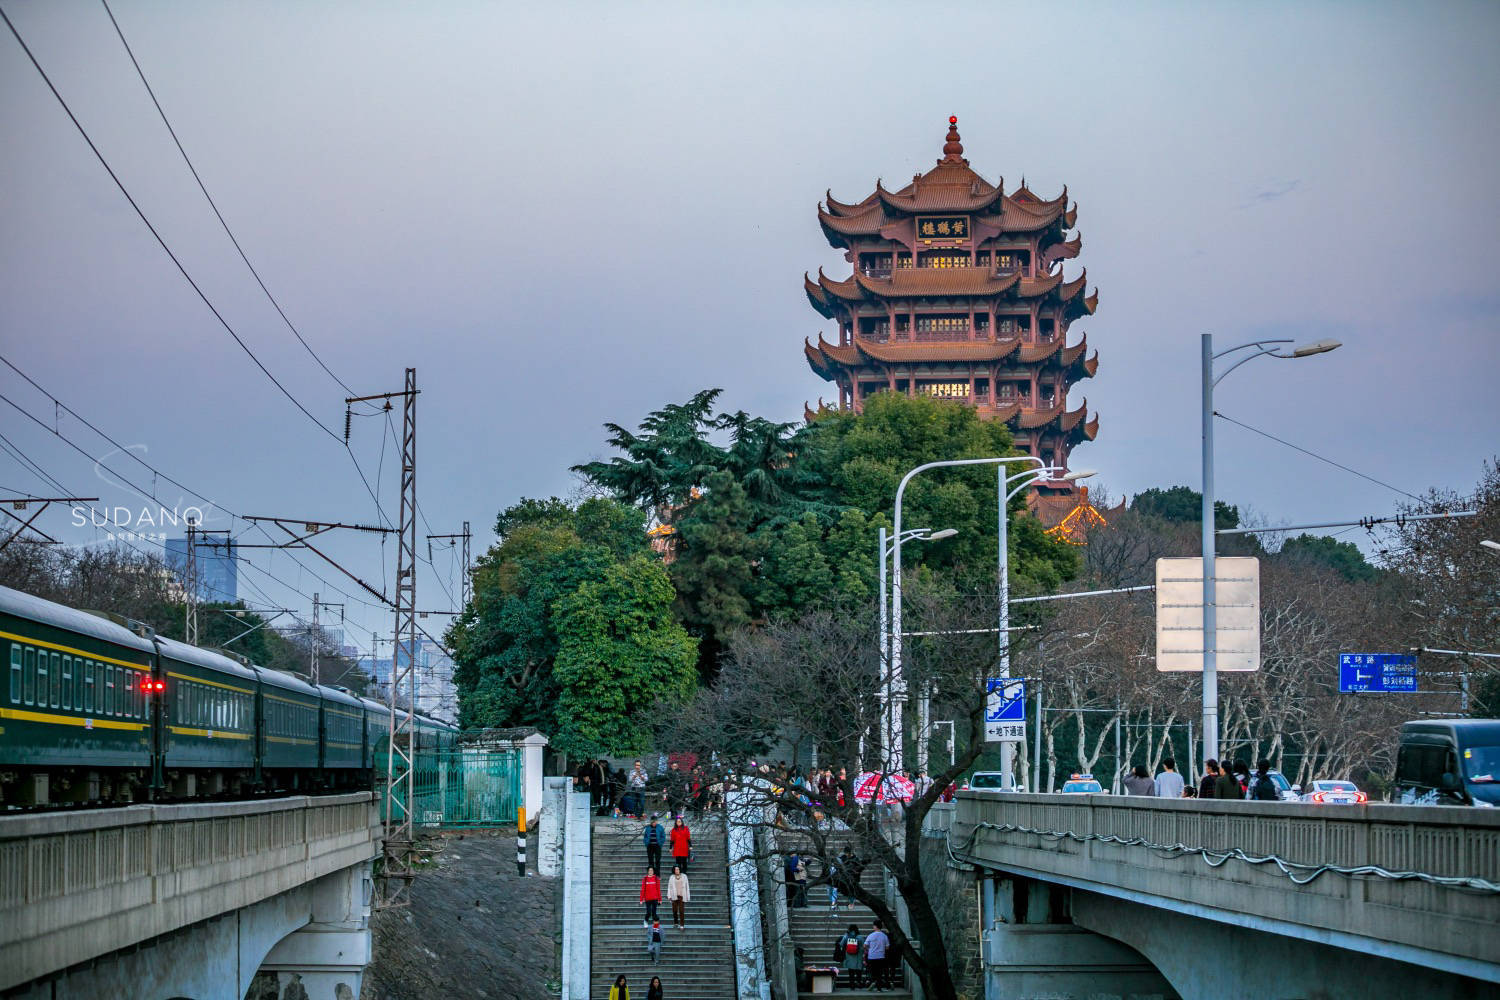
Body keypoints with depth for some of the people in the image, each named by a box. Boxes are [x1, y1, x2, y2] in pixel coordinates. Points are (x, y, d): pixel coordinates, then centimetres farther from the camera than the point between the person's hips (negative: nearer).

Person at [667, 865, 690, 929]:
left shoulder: (684, 876, 5)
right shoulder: (672, 877, 5)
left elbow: (687, 887, 8)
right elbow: (669, 887, 7)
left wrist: (688, 896, 6)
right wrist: (669, 896, -1)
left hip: (682, 896, -1)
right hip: (674, 896, 1)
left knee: (681, 911, -9)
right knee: (674, 910, 5)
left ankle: (682, 925, -8)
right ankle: (675, 923, 27)